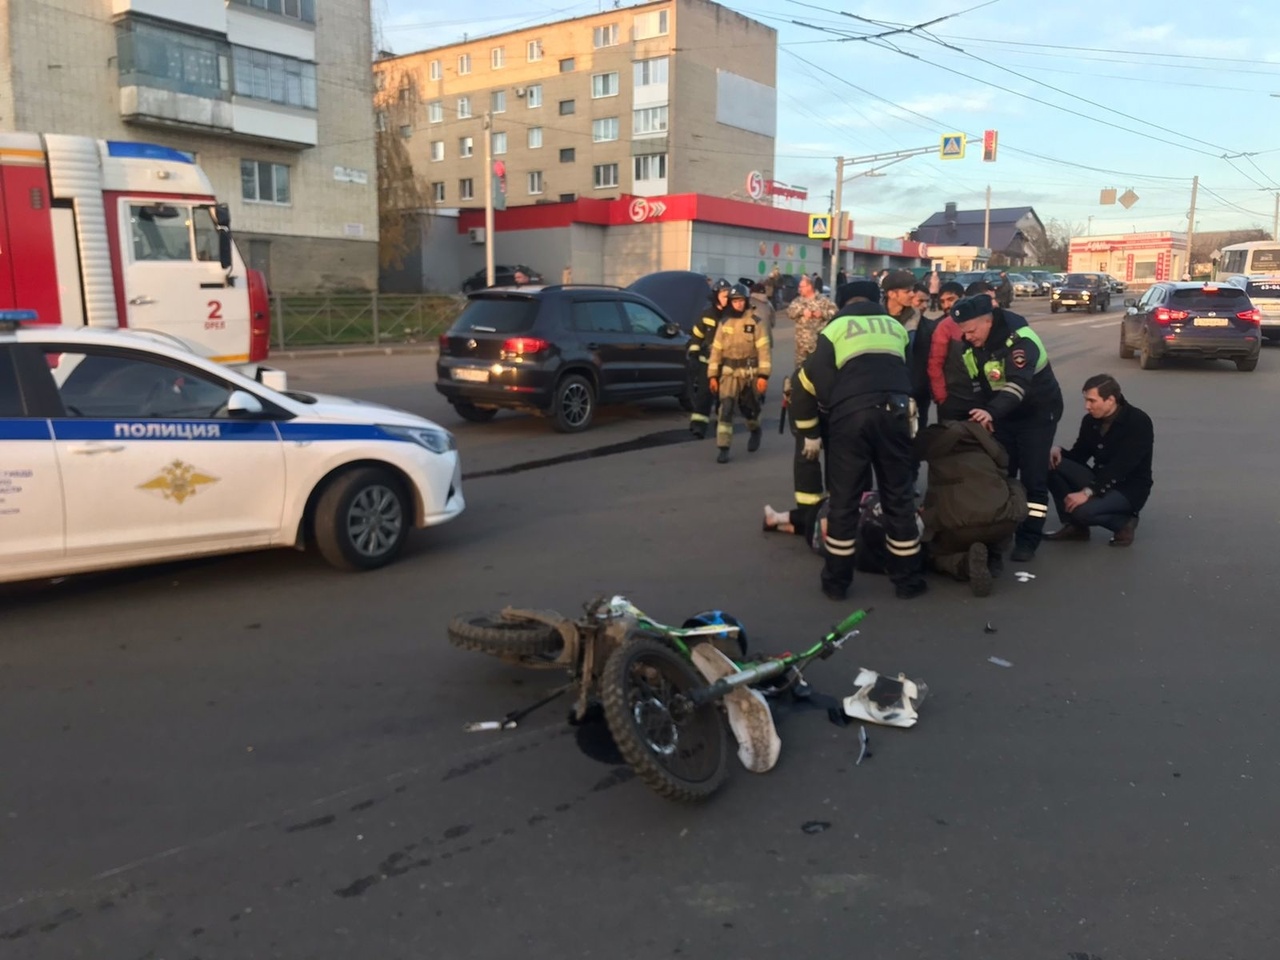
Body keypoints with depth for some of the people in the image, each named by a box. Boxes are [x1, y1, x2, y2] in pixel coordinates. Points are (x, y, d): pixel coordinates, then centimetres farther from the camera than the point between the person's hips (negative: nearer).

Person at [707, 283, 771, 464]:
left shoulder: (755, 322, -4)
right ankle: (723, 448, -10)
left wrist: (763, 375, -15)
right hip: (729, 372, 1)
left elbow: (763, 349, -8)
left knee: (750, 407, 15)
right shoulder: (724, 322, 5)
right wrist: (712, 375, 2)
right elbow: (716, 349, 6)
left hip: (750, 372, -1)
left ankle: (755, 431, 46)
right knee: (726, 408, -11)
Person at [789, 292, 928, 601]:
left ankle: (837, 582, 13)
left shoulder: (836, 327, 18)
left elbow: (808, 381, 13)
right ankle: (908, 580, 18)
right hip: (894, 412, 2)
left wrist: (810, 432, 20)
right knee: (899, 498, 12)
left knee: (843, 500, 6)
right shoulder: (895, 327, 27)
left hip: (850, 414, -2)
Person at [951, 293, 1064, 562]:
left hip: (1037, 413, -6)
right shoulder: (973, 340, -8)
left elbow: (1018, 385, -44)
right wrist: (982, 412, -3)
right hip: (1003, 413, 6)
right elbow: (978, 381, 4)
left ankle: (1027, 539, -1)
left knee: (1033, 478, -6)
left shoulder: (1020, 340, -31)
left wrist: (991, 411, -58)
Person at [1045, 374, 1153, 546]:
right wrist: (1058, 451, -15)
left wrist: (1087, 492, -35)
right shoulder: (1091, 420, 1)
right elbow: (1079, 455, 9)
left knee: (1082, 510, -34)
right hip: (1099, 481, 7)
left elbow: (1119, 469, -27)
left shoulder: (1138, 423, -18)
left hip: (1129, 489, -7)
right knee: (1051, 464, -14)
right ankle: (1074, 525, -4)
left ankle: (1123, 522, -1)